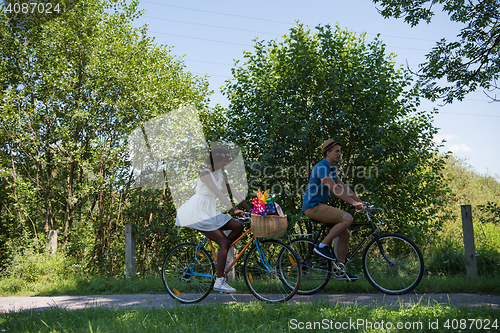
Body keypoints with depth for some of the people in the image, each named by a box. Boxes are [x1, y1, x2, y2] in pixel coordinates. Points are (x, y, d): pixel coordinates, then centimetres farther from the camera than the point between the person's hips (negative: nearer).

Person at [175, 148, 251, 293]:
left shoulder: (220, 176, 13)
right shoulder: (206, 174, -13)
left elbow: (233, 192, 8)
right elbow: (218, 193, -24)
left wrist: (250, 209, 1)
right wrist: (234, 209, -31)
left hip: (209, 213, 9)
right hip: (197, 212, -8)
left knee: (238, 226, -6)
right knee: (224, 242, -15)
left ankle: (220, 257, 8)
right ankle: (219, 282, -9)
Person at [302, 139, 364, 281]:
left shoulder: (331, 168, 17)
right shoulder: (321, 167, -15)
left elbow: (343, 187, 16)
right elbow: (335, 189, -23)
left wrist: (360, 202, 8)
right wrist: (353, 202, -26)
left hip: (320, 206, 10)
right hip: (313, 206, -10)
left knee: (345, 234, 5)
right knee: (347, 218, -23)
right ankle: (322, 246, -14)